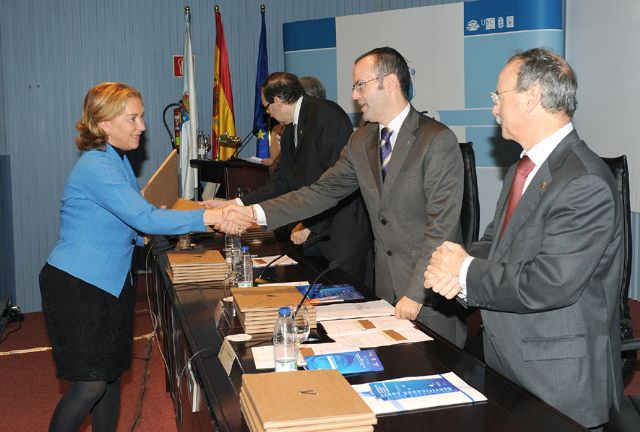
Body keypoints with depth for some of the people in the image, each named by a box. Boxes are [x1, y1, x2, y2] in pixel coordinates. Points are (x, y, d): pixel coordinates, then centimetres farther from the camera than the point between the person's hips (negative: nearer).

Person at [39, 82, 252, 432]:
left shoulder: (117, 160, 10)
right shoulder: (96, 167, -22)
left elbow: (133, 218, 14)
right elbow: (145, 219, -30)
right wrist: (209, 217, -34)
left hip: (112, 284, 9)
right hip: (76, 286, -9)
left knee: (110, 374, 14)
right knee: (89, 385, -6)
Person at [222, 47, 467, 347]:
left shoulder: (439, 140, -15)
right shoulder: (361, 141, 7)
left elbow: (442, 225, -18)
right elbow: (322, 192, 4)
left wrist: (415, 294, -19)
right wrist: (255, 212, -7)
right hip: (387, 288, 6)